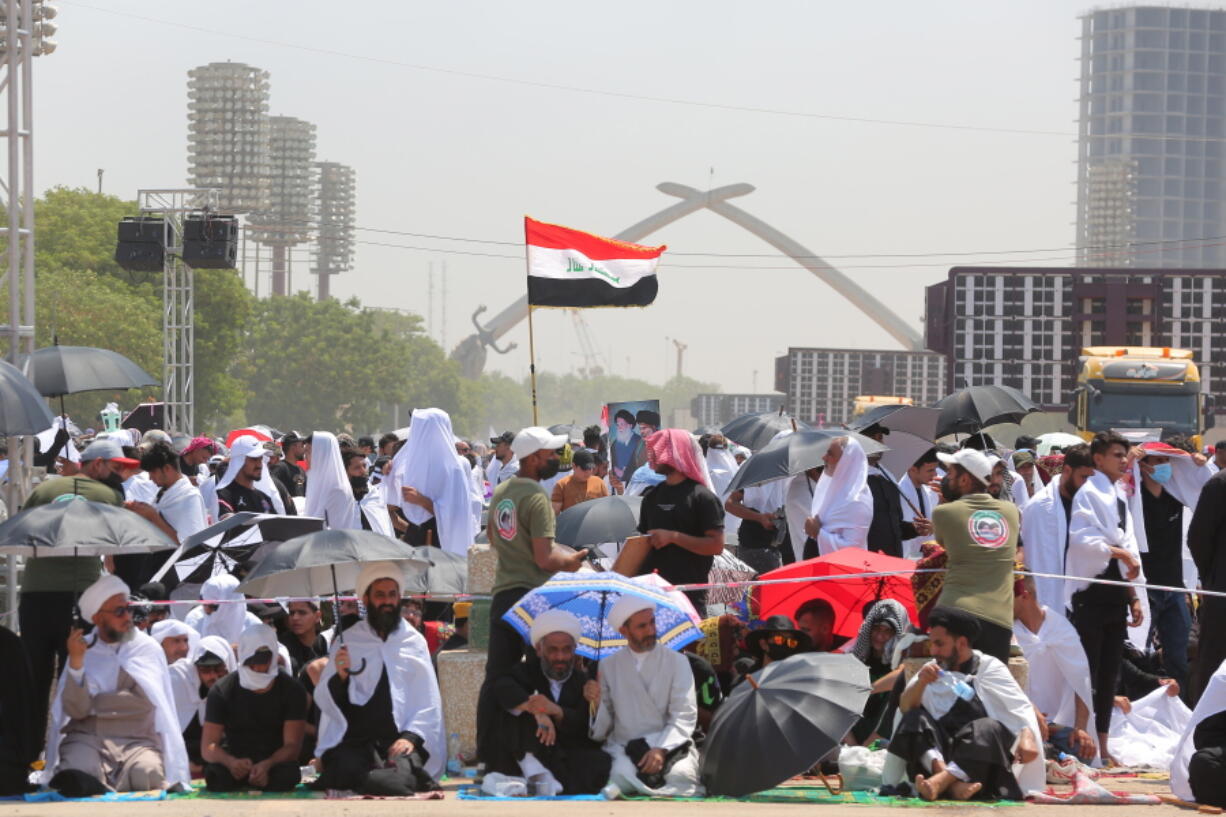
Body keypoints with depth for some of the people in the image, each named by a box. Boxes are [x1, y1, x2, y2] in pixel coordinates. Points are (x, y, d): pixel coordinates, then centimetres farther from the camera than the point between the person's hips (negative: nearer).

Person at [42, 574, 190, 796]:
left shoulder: (148, 649, 6)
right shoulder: (84, 650, 8)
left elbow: (145, 702, -7)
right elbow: (76, 710, -4)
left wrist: (97, 703, -1)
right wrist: (76, 663, -15)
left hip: (136, 739, 1)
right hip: (87, 736, -1)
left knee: (147, 774, -33)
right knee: (79, 772, -34)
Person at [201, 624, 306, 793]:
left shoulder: (292, 691, -2)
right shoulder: (222, 690, -2)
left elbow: (292, 745, -9)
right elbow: (207, 746, -8)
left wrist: (266, 765, -32)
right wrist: (230, 762, -32)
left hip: (274, 764, 0)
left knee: (288, 773, -36)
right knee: (217, 774, -36)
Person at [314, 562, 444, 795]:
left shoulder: (414, 642, 16)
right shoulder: (347, 642, 13)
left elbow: (430, 704, 12)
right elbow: (323, 700, 7)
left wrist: (411, 737, -6)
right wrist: (340, 676, -14)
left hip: (399, 742, 1)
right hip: (352, 744, -1)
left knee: (403, 773, -33)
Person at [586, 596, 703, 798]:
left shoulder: (677, 662, 6)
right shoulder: (608, 666, 12)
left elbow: (684, 717, -3)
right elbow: (602, 728, 12)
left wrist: (661, 749, -20)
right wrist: (596, 703, -10)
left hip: (670, 746, 1)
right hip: (623, 747, -1)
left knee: (681, 774, -33)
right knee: (622, 773, -37)